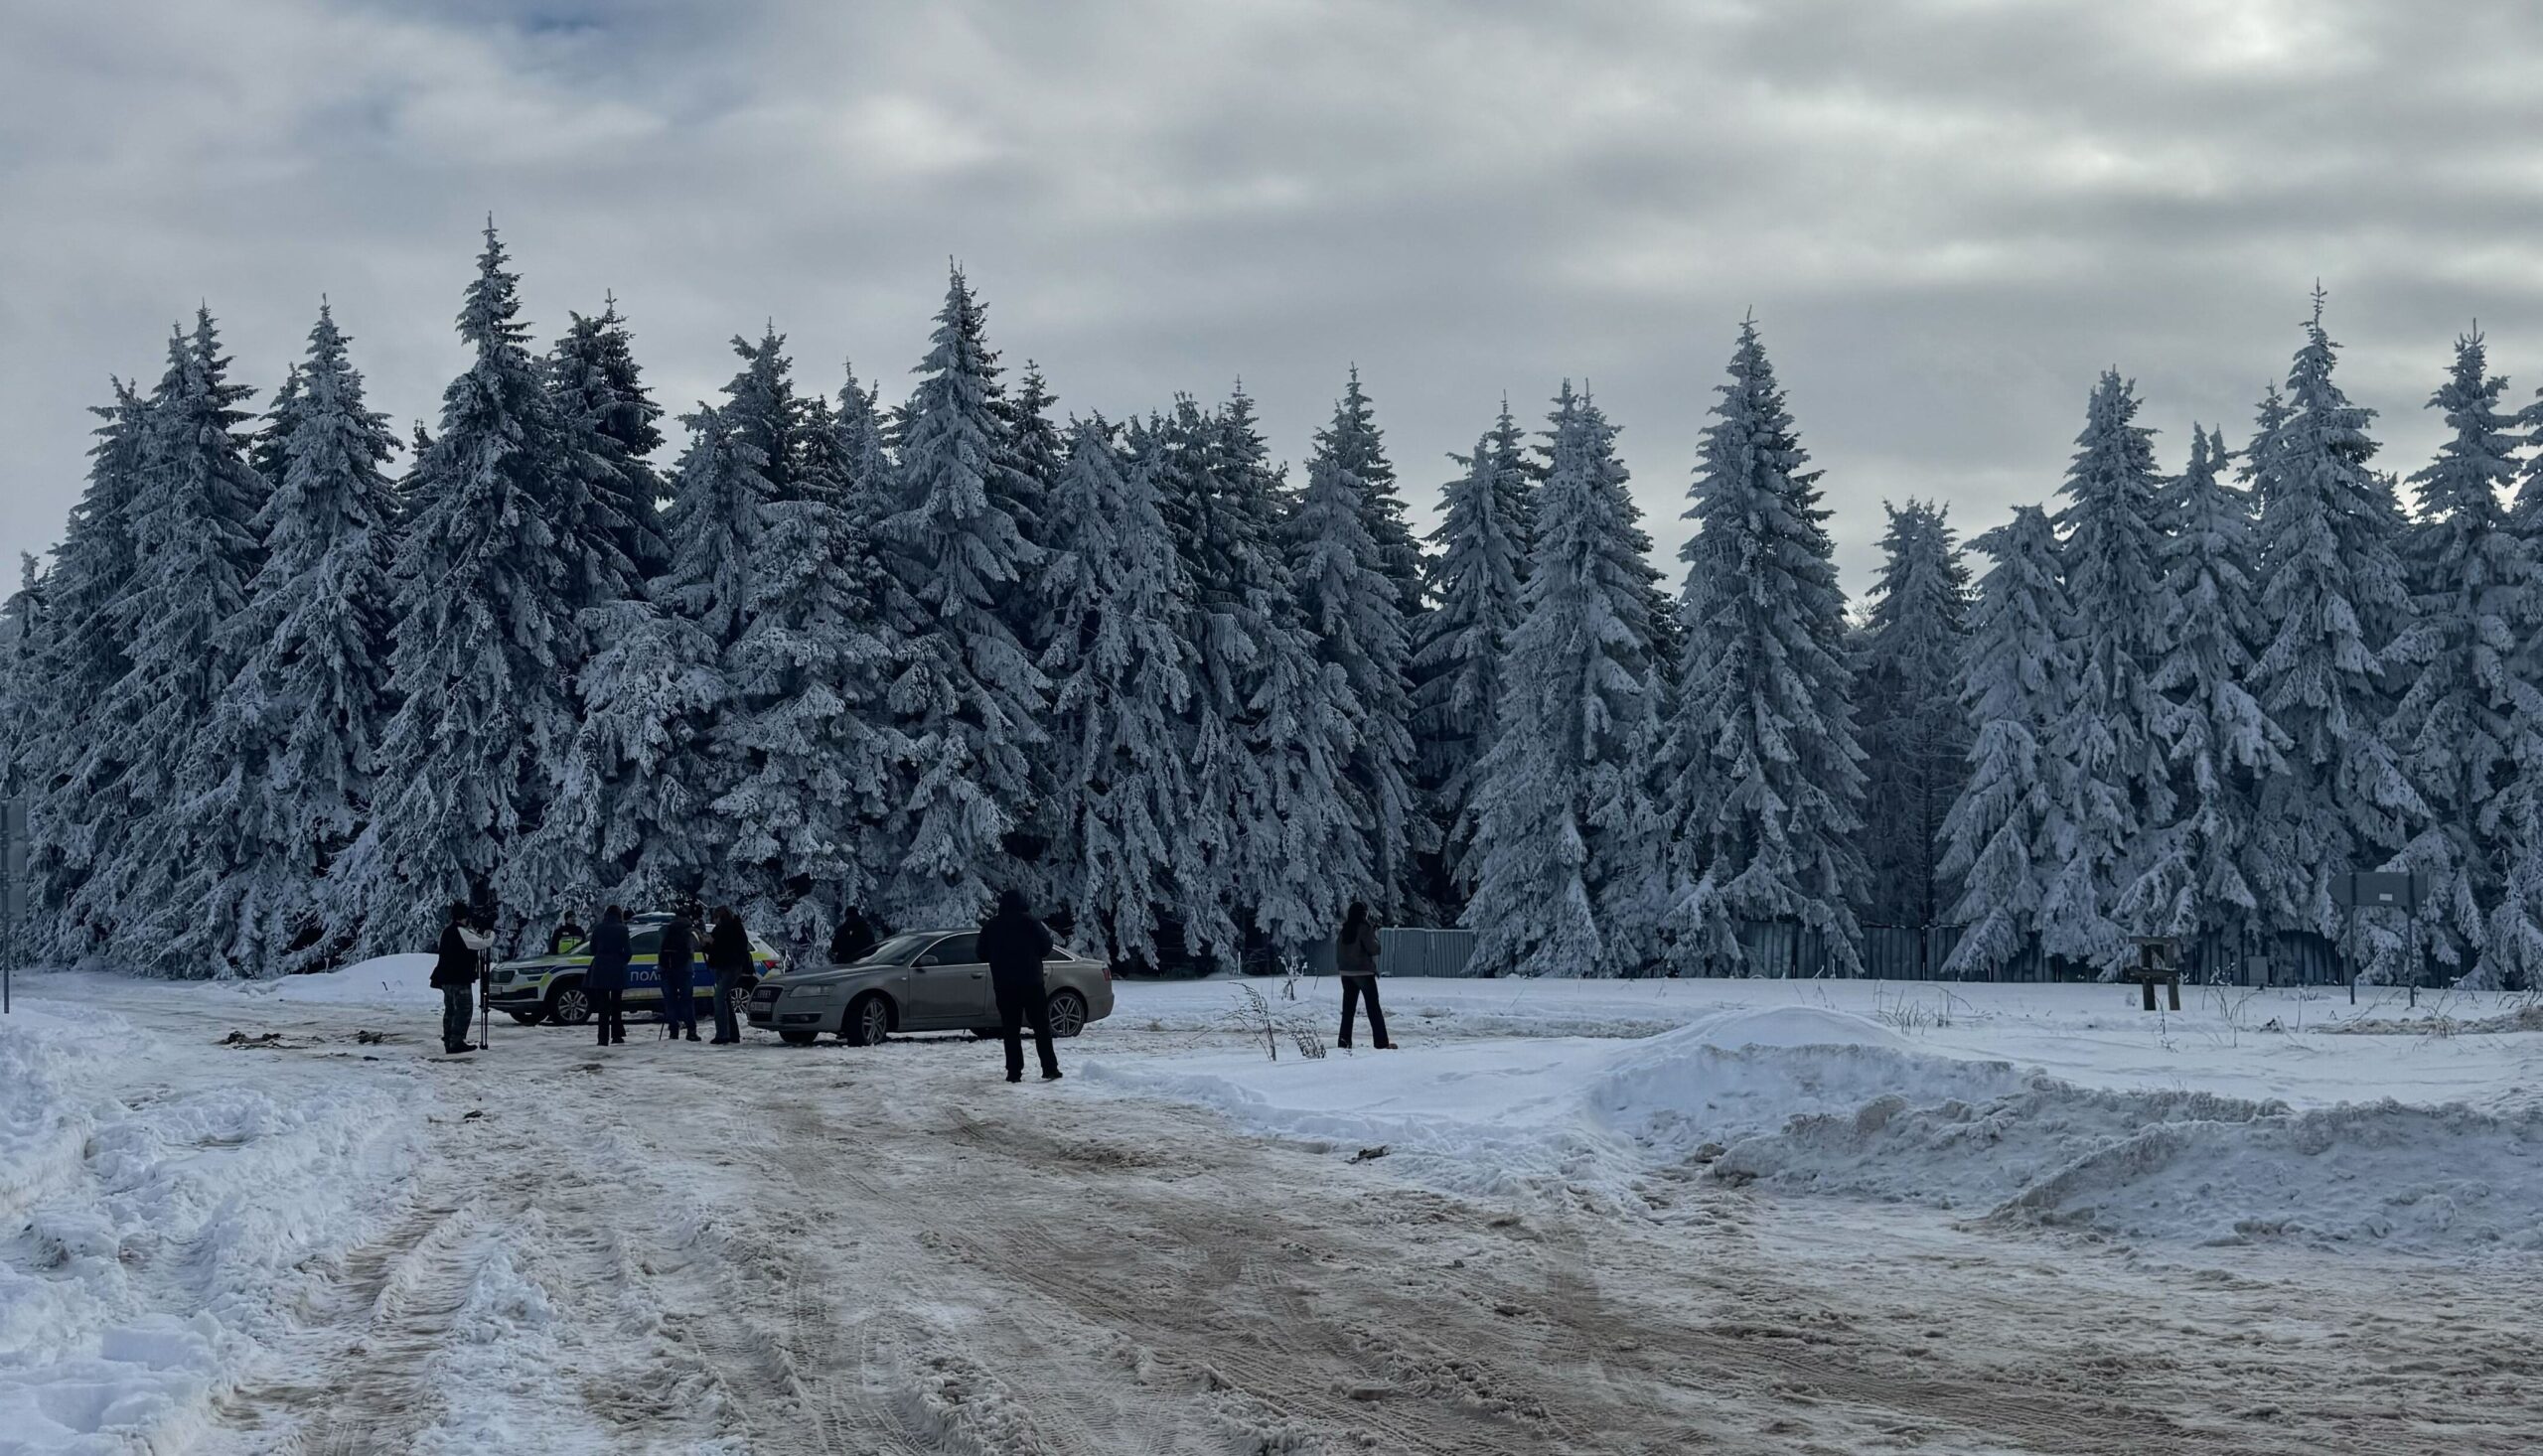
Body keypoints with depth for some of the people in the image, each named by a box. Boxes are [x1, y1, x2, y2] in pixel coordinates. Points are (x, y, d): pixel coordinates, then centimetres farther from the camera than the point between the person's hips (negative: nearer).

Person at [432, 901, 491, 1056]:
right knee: (464, 1010, -6)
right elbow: (482, 943, -14)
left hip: (446, 979, 9)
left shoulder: (446, 931, 12)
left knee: (450, 1010, 13)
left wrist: (478, 936, 17)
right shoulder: (461, 932, -16)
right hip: (459, 979, -9)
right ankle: (456, 1042, -11)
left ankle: (448, 1042, 15)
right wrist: (491, 935, 5)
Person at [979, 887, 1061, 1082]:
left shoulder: (991, 926, 1)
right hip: (1032, 983, -1)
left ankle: (1014, 1072, -1)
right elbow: (1046, 947, -3)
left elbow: (982, 954, 7)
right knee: (1041, 1026, 5)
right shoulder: (1030, 922, -7)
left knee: (1010, 1029, 5)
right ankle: (1049, 1068, 0)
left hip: (1004, 986, 1)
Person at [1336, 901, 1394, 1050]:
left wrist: (1339, 966, 16)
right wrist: (1374, 932, -3)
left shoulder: (1345, 929, 5)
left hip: (1346, 972, 5)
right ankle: (1381, 1042, -3)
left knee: (1348, 1008, 11)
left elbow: (1338, 949, 9)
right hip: (1363, 971, -5)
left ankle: (1344, 1040, 5)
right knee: (1373, 1008, 0)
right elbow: (1373, 948, -15)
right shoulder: (1364, 928, -13)